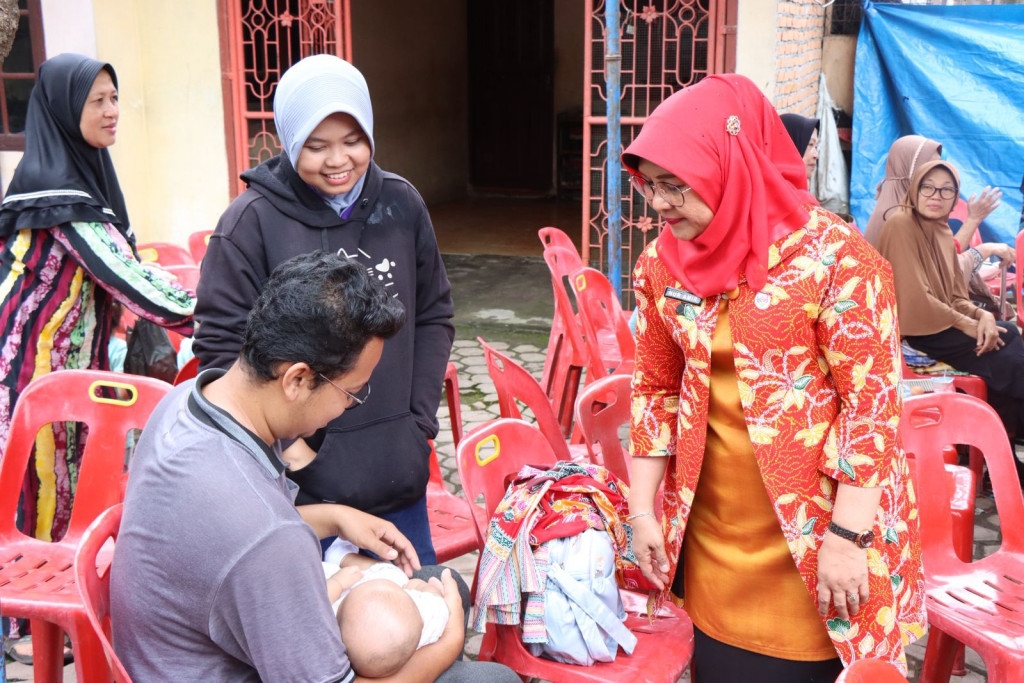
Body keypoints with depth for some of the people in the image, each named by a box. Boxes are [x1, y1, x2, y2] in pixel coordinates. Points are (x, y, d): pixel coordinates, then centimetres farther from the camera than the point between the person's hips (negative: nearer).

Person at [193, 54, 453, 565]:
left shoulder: (401, 204, 2)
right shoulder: (253, 221, -9)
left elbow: (434, 317, 9)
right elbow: (220, 346, -8)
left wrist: (420, 419, 1)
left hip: (399, 473, 4)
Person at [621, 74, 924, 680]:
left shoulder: (834, 255, -15)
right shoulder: (662, 264, 1)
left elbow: (873, 398, -15)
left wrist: (846, 536, -17)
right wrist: (643, 509, 6)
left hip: (819, 528, -4)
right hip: (713, 532, 5)